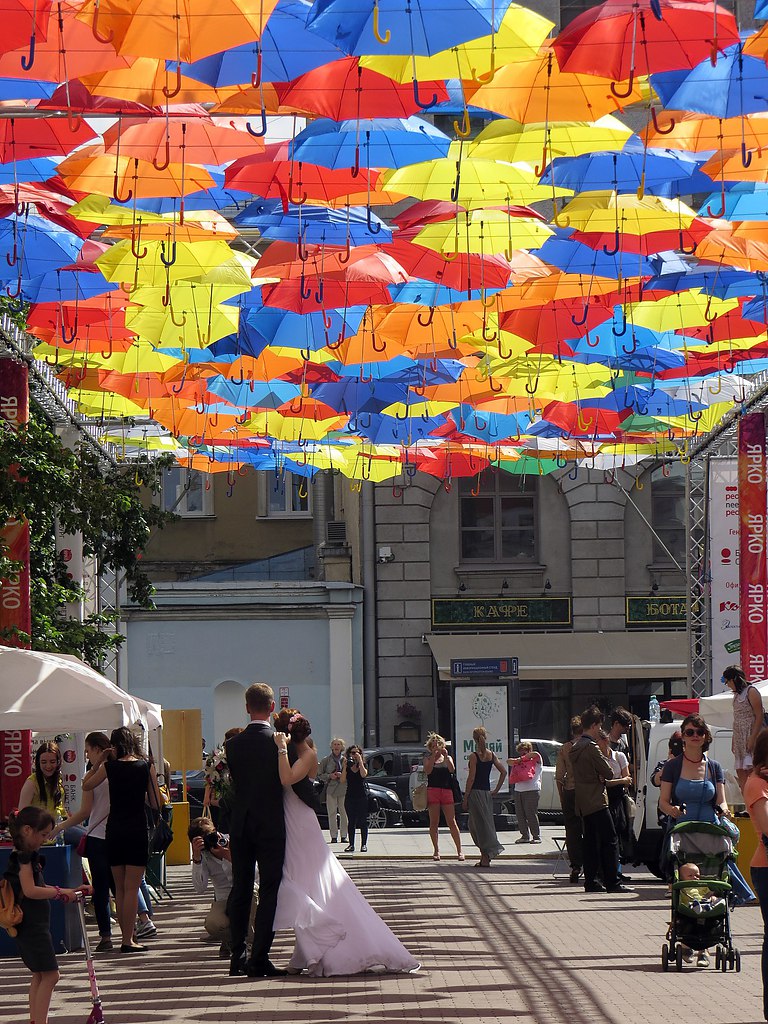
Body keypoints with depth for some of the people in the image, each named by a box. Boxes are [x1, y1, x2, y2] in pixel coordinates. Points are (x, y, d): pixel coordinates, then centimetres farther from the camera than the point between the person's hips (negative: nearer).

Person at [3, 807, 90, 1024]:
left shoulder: (27, 856, 16)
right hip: (32, 924, -10)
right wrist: (61, 893, -15)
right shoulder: (23, 857, -15)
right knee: (49, 974, -10)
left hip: (34, 924, 10)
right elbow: (30, 890, -24)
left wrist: (71, 892, 22)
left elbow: (38, 888, 24)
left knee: (40, 975, 14)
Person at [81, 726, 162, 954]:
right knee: (132, 888, -2)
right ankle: (128, 940, -6)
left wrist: (97, 763, 18)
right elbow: (156, 803, 0)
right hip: (137, 829, -2)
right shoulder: (146, 767, -3)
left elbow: (86, 786, 16)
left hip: (114, 830, 2)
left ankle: (126, 936, 16)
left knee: (119, 888, 13)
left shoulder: (109, 767, -1)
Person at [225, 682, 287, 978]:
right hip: (271, 825, -4)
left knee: (240, 890, 11)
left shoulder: (233, 745, 1)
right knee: (269, 891, -1)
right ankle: (259, 959, -6)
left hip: (240, 824, 4)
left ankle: (237, 957, 14)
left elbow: (235, 780, 8)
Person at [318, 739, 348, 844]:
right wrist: (329, 776, -8)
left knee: (344, 813, -2)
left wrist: (342, 775, -8)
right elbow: (320, 774, 9)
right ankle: (334, 836, 1)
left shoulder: (345, 759, 7)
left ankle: (344, 836, 4)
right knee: (332, 813, -3)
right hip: (331, 788, 0)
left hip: (343, 788, 0)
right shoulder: (326, 760, 7)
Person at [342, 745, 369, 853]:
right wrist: (345, 766, -11)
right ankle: (351, 845, 6)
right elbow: (343, 781, -5)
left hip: (362, 796, -2)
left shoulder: (363, 766, 4)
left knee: (363, 821, -2)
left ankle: (364, 844, 1)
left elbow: (363, 774, -19)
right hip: (350, 797, 2)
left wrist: (360, 761, -17)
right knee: (351, 821, 3)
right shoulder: (346, 768, 7)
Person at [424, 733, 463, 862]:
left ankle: (459, 850, -3)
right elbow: (427, 771, -8)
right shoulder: (428, 758, 10)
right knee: (434, 823, 0)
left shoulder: (447, 758, 14)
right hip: (432, 791, -1)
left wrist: (445, 756, -12)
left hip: (447, 791, 1)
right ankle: (436, 850, 7)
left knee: (452, 822, -4)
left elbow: (452, 769, -4)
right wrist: (433, 756, -11)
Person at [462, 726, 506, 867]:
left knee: (480, 824, -3)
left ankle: (485, 859, -6)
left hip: (475, 792, -6)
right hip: (487, 792, 6)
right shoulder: (491, 755, 6)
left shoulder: (474, 757, -12)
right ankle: (485, 857, 14)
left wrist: (465, 798, -9)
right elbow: (503, 772, 6)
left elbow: (471, 778, -14)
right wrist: (496, 790, 10)